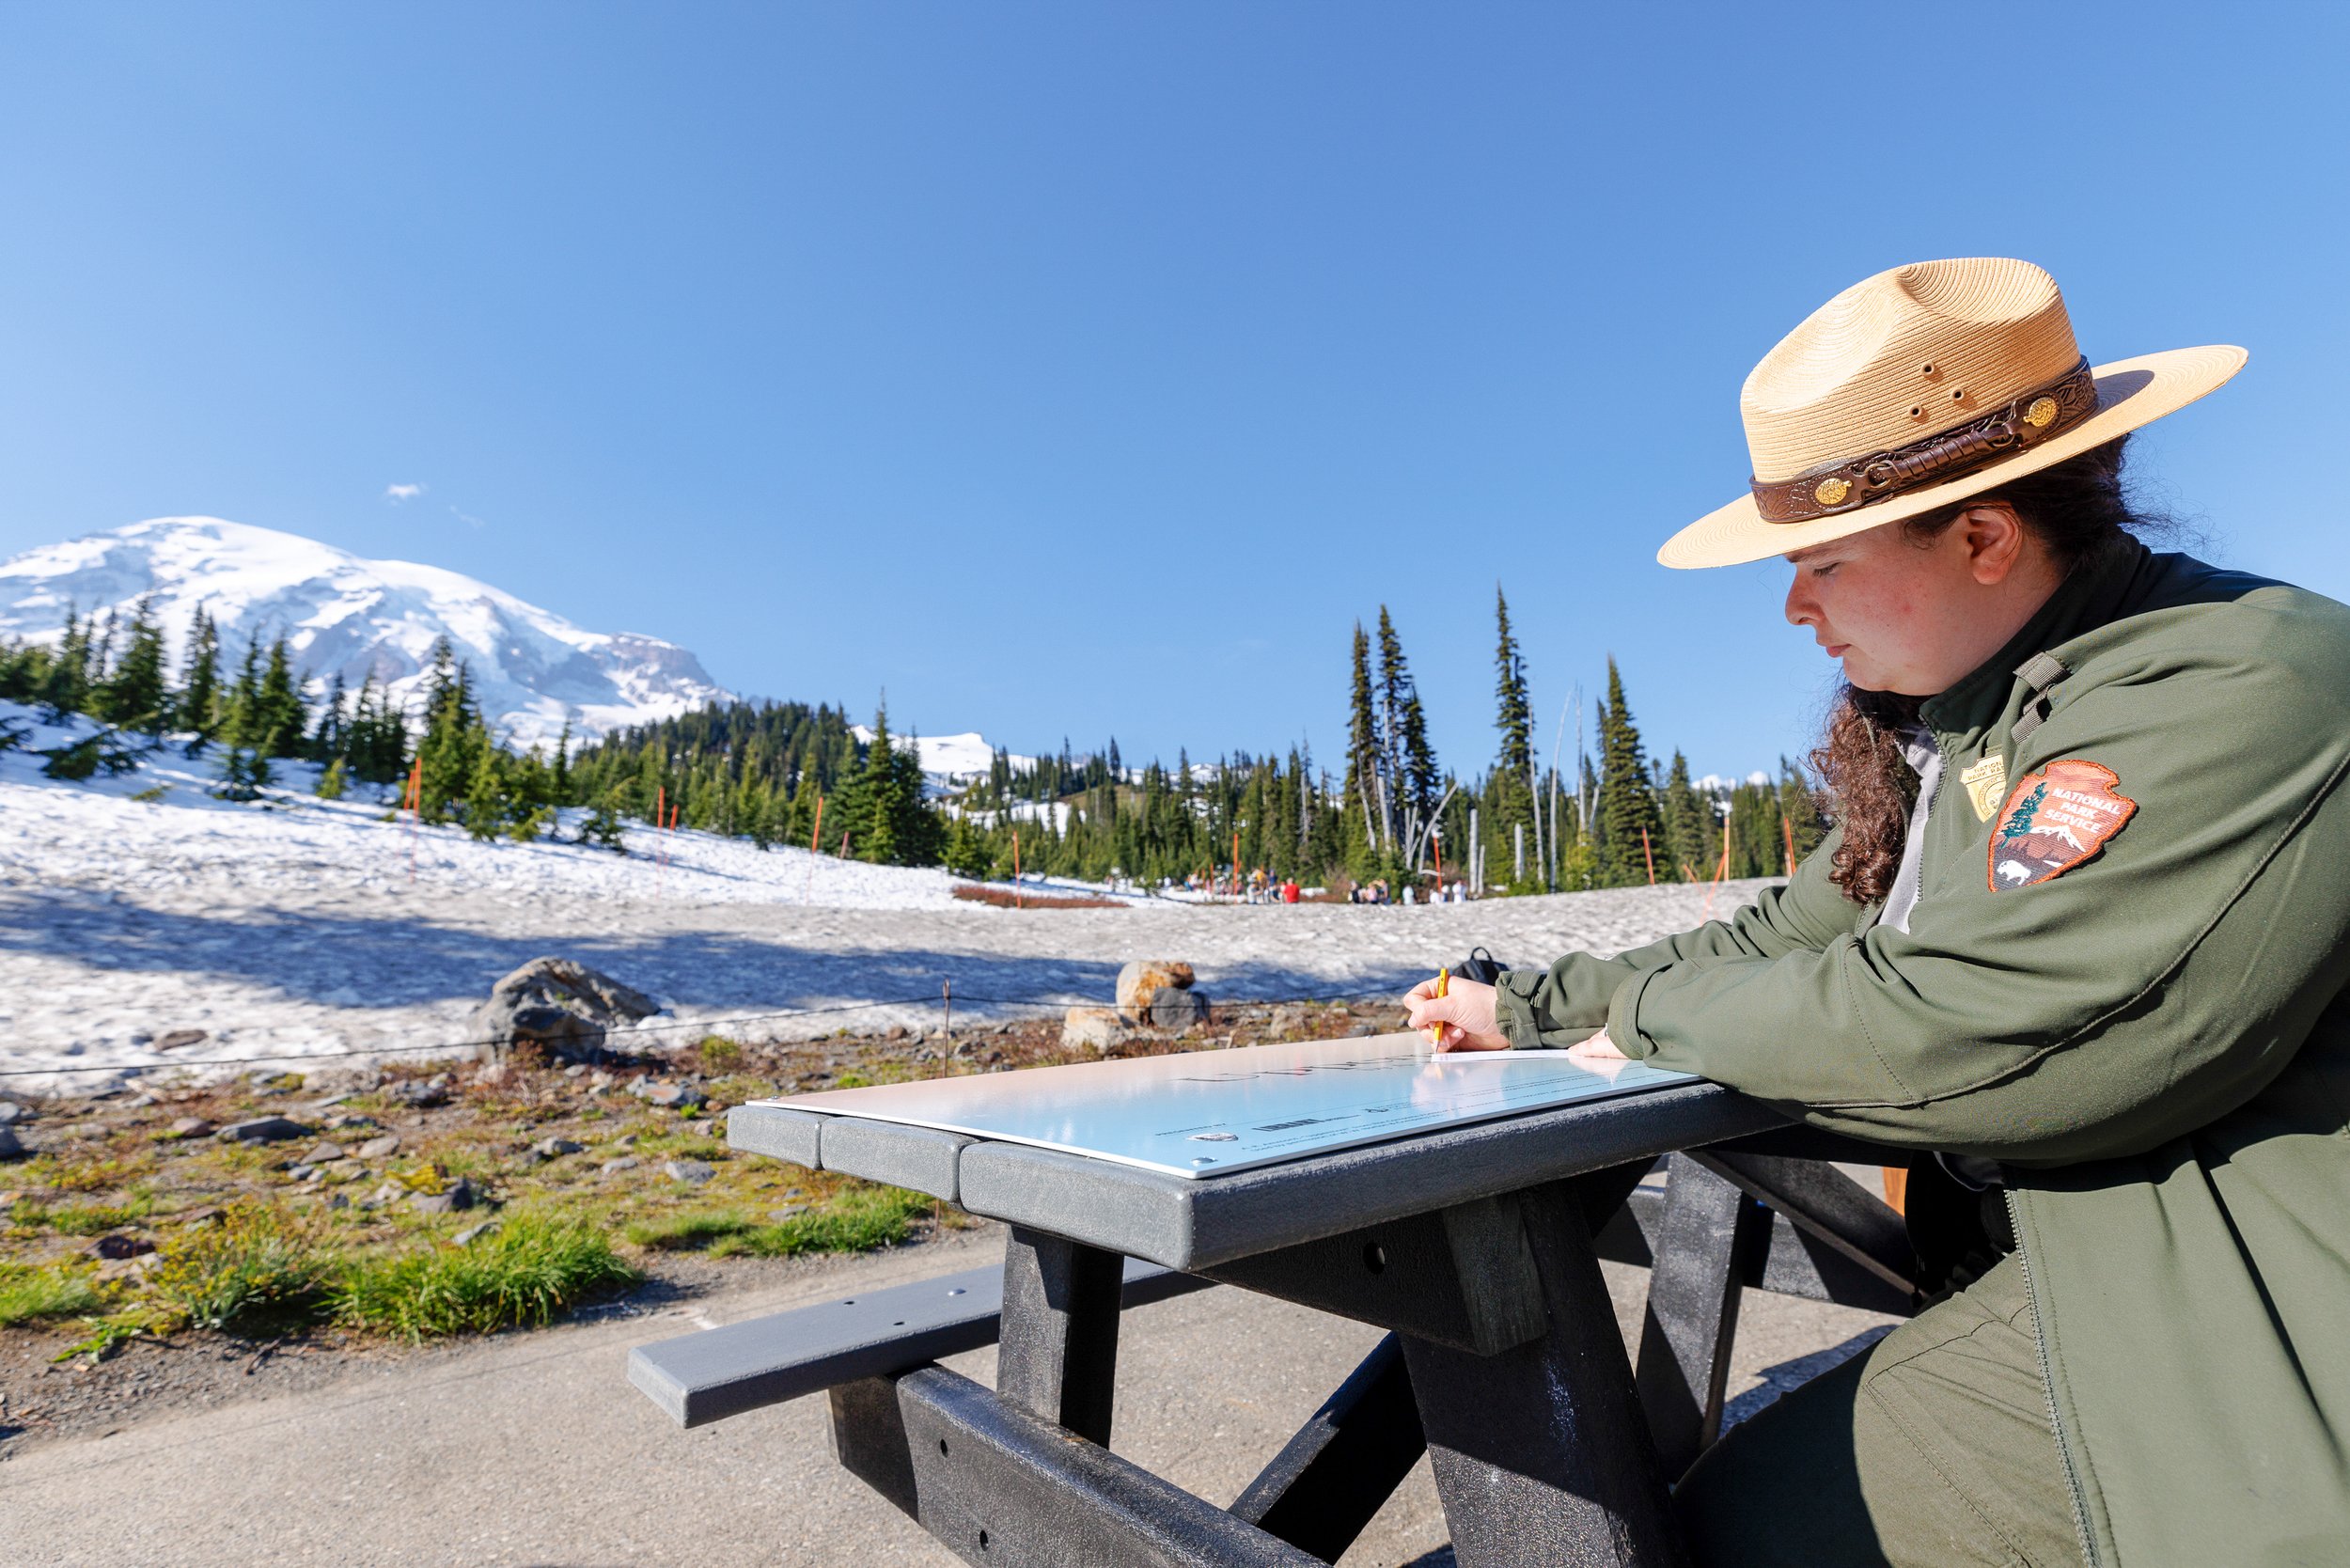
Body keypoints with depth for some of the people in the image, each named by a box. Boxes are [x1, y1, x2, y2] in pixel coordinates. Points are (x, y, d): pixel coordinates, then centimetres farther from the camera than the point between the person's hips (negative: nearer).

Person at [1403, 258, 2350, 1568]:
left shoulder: (2243, 695, -21)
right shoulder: (1950, 728, 6)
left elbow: (1949, 1034, -28)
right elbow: (1783, 941, 12)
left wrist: (1651, 1011, -12)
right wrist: (1522, 1010, 9)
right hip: (2061, 1267, 8)